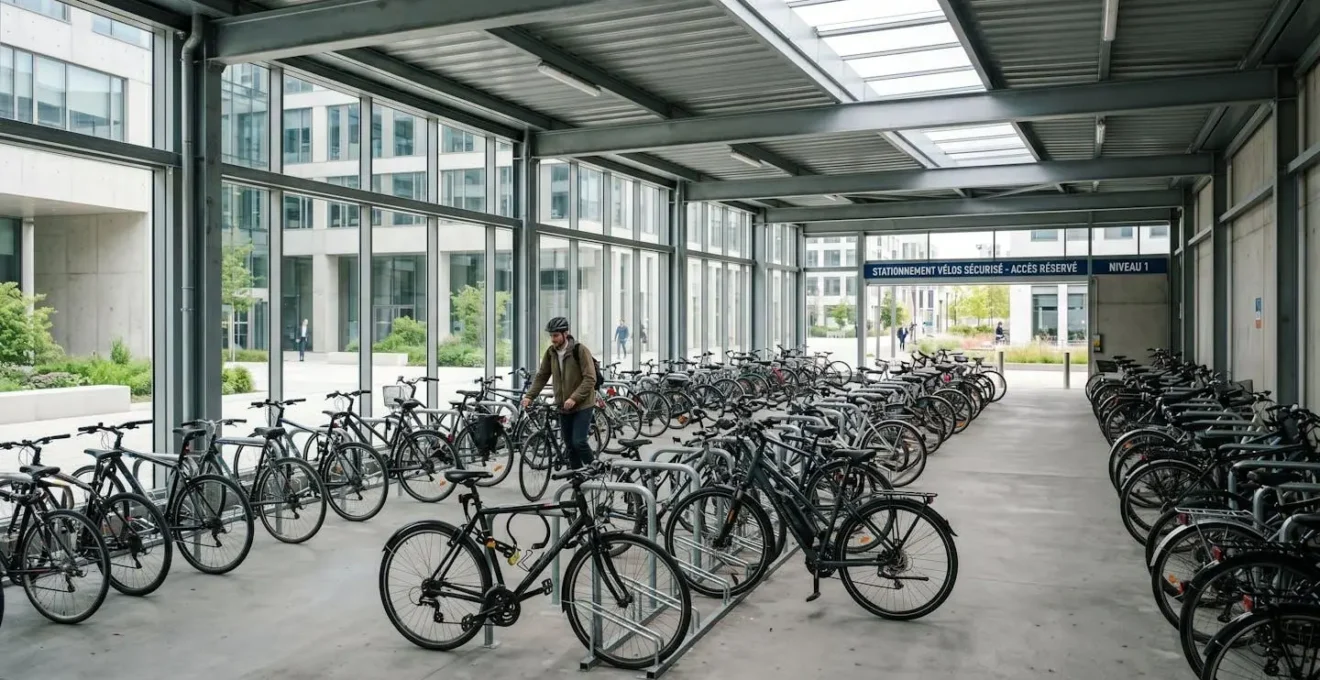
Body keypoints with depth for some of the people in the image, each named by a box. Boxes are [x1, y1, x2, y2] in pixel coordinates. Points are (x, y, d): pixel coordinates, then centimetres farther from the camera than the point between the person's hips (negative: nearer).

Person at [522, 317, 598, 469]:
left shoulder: (580, 350, -15)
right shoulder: (550, 352, 2)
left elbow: (590, 379, -19)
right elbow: (541, 376, 7)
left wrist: (574, 398, -27)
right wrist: (529, 396, -6)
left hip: (582, 405, -6)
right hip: (563, 407, 6)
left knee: (579, 442, -13)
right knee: (570, 446, 9)